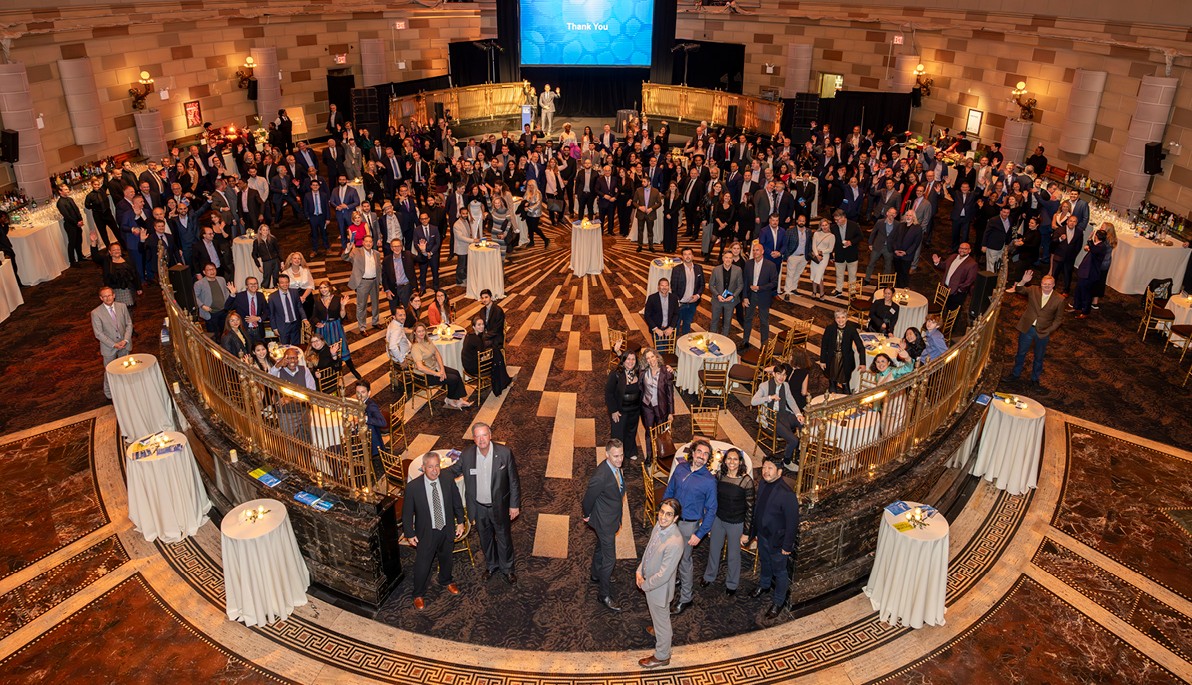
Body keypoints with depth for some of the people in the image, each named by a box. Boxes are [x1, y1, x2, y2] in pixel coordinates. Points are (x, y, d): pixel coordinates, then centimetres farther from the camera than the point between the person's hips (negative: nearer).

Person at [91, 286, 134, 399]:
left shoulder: (122, 306, -5)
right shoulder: (96, 313, -15)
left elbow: (129, 324, 0)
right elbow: (98, 333, -13)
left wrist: (125, 340, -15)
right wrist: (113, 344, -19)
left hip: (124, 344, 3)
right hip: (109, 347, -3)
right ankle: (109, 394, 28)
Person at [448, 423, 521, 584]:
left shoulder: (505, 453, -20)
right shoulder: (467, 455, -15)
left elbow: (514, 480, -11)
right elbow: (453, 471, 3)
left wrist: (514, 504, -8)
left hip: (499, 506, -2)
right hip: (479, 508, 2)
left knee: (504, 538, 17)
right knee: (485, 538, 23)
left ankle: (507, 569, 41)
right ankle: (491, 565, 49)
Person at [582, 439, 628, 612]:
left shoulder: (617, 467, -10)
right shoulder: (601, 476, -37)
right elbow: (588, 497, -21)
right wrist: (587, 515, -4)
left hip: (613, 518, 8)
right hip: (605, 521, -8)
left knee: (601, 547, 30)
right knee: (609, 559, 3)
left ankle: (595, 574, 53)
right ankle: (605, 595, 20)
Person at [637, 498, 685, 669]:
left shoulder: (675, 543, -39)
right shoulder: (659, 525, -14)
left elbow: (663, 575, -31)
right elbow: (649, 548, 4)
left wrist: (644, 585, -16)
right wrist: (640, 570, -3)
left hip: (659, 588, -7)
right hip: (649, 581, 7)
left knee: (661, 620, 18)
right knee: (654, 613, 34)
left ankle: (662, 656, 41)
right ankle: (656, 629, 63)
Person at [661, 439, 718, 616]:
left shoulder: (709, 480, -18)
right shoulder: (680, 468, -6)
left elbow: (711, 510, -12)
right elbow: (669, 491, 7)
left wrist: (700, 534, -14)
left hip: (689, 524, -5)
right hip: (672, 519, 5)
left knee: (684, 560, 5)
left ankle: (685, 599, 22)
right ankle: (684, 581, 48)